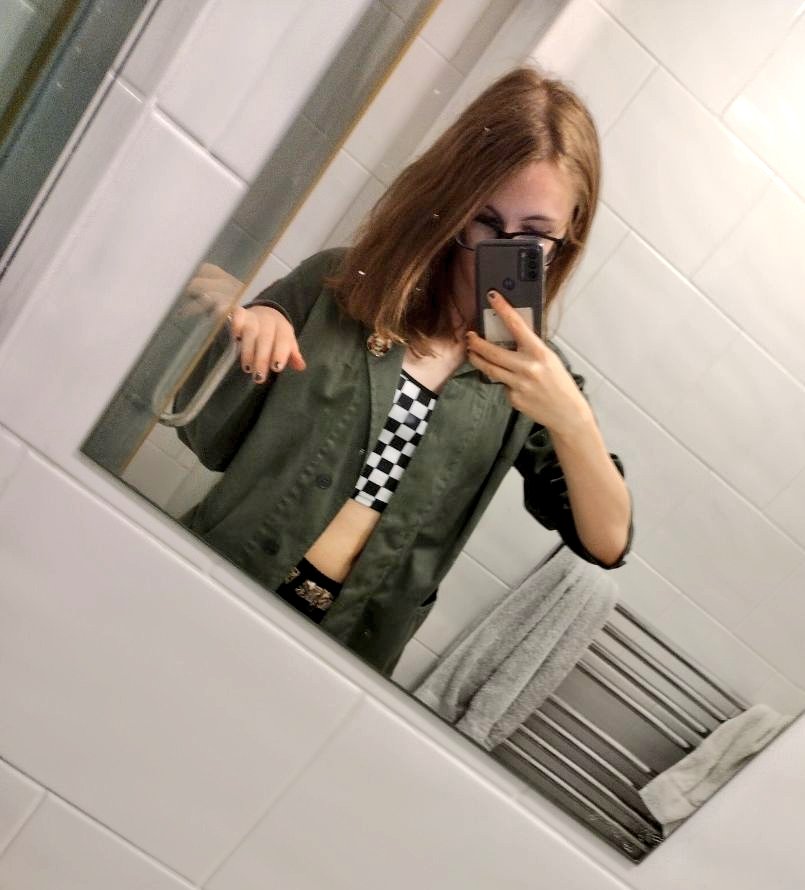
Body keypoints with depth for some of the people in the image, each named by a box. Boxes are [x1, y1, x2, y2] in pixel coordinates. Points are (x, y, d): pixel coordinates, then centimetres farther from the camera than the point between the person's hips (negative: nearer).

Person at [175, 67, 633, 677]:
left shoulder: (532, 372, -1)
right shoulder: (339, 285, -4)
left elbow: (607, 543, -4)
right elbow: (210, 442, 1)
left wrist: (571, 418, -20)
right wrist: (240, 336, -18)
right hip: (218, 591, -1)